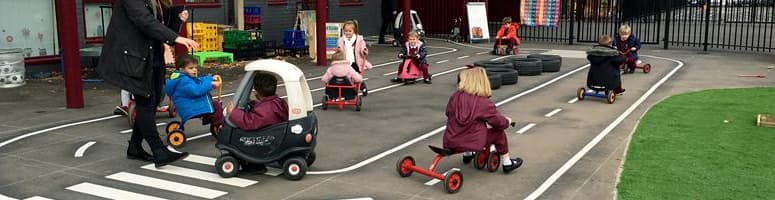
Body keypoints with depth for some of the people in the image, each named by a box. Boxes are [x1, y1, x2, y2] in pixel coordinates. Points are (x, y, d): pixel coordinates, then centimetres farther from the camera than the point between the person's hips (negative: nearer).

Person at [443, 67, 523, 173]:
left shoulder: (455, 97, -1)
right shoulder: (484, 103, -12)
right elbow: (499, 122, -6)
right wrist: (507, 121, 19)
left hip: (451, 142, 5)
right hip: (472, 143, -5)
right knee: (499, 133, 13)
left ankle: (467, 154, 53)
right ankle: (507, 163, 21)